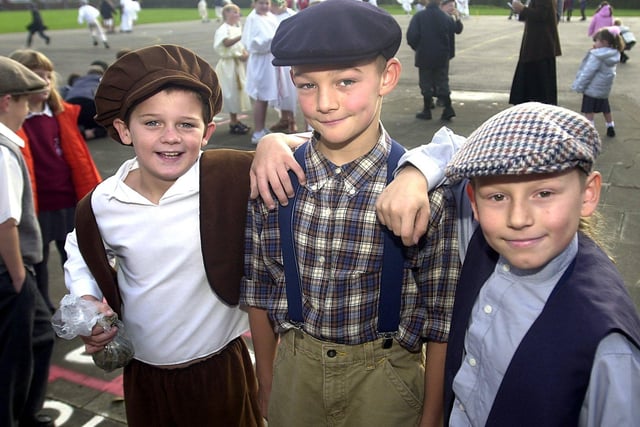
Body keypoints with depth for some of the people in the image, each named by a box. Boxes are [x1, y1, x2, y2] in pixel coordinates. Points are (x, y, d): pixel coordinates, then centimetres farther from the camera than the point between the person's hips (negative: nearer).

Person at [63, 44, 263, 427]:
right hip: (142, 373, 4)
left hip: (220, 370, -3)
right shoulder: (103, 202, -8)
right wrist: (87, 300, -2)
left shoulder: (229, 179, -21)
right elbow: (80, 251, 13)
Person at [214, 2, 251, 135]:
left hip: (238, 63, 8)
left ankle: (235, 120, 20)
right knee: (232, 92, -5)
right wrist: (241, 36, -37)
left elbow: (241, 45, 15)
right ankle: (233, 123, 2)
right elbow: (227, 43, -31)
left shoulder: (237, 28, 13)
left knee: (238, 90, 11)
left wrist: (245, 54, -6)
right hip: (229, 64, -8)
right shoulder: (223, 29, -12)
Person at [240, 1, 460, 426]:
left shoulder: (427, 192, -20)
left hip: (382, 376, -2)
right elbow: (260, 291, 0)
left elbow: (441, 318, -10)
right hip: (293, 369, 3)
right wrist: (266, 386, 9)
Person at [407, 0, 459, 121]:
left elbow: (411, 36, -14)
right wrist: (446, 49, 13)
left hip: (424, 56, -2)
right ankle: (448, 108, 4)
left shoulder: (419, 16, -10)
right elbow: (452, 34, 0)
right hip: (442, 56, 3)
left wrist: (416, 47, 5)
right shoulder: (446, 17, -2)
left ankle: (427, 111, 10)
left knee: (426, 84, 7)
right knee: (442, 82, 12)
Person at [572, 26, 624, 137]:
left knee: (588, 111, -2)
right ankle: (611, 128, 32)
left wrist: (578, 86, -11)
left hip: (592, 89, -8)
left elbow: (587, 73, -18)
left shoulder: (596, 56, -20)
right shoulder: (613, 56, 3)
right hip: (605, 90, 8)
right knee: (606, 109, 21)